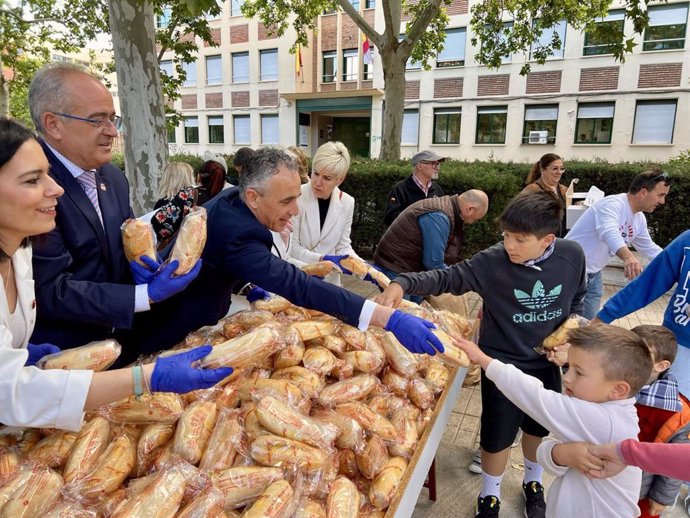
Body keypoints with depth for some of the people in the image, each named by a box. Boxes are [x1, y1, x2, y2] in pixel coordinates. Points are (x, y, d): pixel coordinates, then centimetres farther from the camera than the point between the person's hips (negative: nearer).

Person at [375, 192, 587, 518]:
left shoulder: (572, 256, -13)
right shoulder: (492, 262, -24)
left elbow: (576, 299, 6)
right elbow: (447, 278, -25)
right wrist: (403, 284, -41)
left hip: (547, 363, 3)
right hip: (502, 365, -3)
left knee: (539, 429, 24)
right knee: (498, 436, 12)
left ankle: (533, 484, 56)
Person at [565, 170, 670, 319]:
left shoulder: (639, 219, 8)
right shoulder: (613, 204, -21)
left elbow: (650, 248, 25)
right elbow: (609, 232, -43)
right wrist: (628, 256, -59)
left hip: (593, 275, 9)